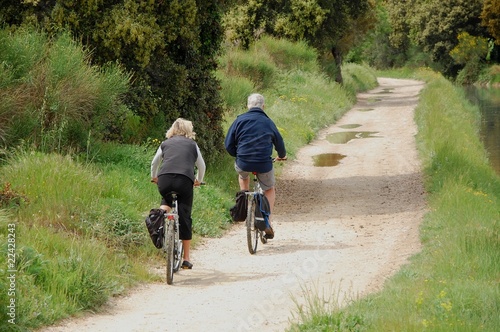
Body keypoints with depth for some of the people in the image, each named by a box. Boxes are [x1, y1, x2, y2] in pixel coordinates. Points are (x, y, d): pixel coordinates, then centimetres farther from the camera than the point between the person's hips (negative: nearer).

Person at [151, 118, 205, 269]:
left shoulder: (165, 144, 24)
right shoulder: (192, 145, 22)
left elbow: (154, 163, 29)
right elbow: (202, 166, 27)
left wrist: (154, 177, 48)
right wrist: (198, 180, 46)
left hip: (164, 179, 1)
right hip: (185, 180, -1)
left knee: (166, 199, 35)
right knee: (185, 218, 7)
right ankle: (186, 258, 8)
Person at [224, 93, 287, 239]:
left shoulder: (240, 120, 4)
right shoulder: (268, 122, 6)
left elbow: (228, 144, 3)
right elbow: (279, 142, 19)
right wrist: (282, 155, 41)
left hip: (243, 163, 0)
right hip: (264, 164, 0)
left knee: (243, 174, 38)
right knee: (270, 190, 24)